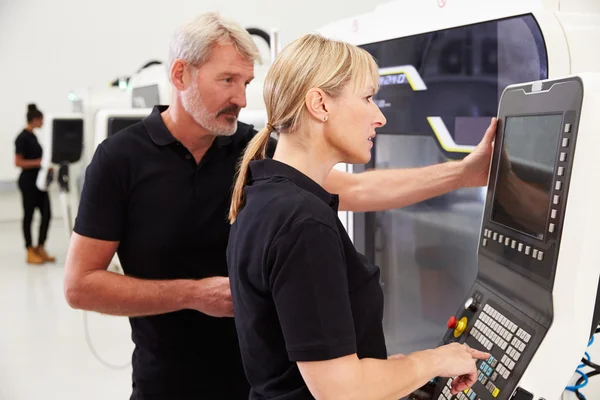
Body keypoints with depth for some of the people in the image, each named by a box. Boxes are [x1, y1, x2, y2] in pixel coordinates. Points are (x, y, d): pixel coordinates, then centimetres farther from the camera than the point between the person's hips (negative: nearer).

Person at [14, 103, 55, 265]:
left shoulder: (33, 136, 13)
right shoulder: (22, 138, -12)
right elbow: (18, 162, -16)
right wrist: (39, 162, -20)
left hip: (38, 181, 8)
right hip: (28, 182, -8)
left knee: (47, 213, 6)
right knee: (28, 215, 1)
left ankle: (40, 248, 16)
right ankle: (30, 251, 10)